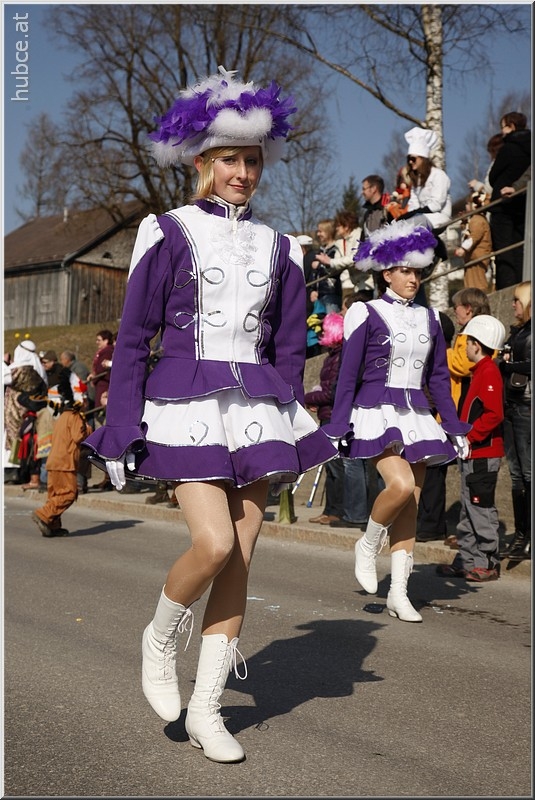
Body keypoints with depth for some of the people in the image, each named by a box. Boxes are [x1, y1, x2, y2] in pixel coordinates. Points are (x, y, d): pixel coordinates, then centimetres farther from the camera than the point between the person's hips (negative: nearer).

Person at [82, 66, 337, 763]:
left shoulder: (277, 247, 12)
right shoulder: (168, 235, 1)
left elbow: (289, 347, 15)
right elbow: (132, 339, 0)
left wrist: (290, 432, 11)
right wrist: (123, 431, -5)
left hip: (257, 412, 4)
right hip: (188, 409, -4)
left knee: (240, 560, 2)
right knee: (214, 544, -18)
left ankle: (206, 710, 15)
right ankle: (159, 639, 14)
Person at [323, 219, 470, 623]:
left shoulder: (429, 318, 13)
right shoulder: (367, 314, -2)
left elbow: (439, 377, 17)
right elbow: (348, 377, -4)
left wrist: (455, 428, 12)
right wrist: (336, 429, -9)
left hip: (417, 418, 5)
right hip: (377, 413, -5)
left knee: (411, 505, 3)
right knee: (400, 485, -25)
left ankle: (399, 593, 10)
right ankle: (368, 544, 4)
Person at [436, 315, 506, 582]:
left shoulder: (489, 372, -15)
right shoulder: (481, 371, 16)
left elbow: (494, 414, -25)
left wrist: (470, 438, -21)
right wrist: (463, 437, 13)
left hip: (483, 454, -10)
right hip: (473, 453, 10)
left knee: (481, 508, -4)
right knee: (469, 509, 14)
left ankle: (488, 563, 4)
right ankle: (467, 560, 22)